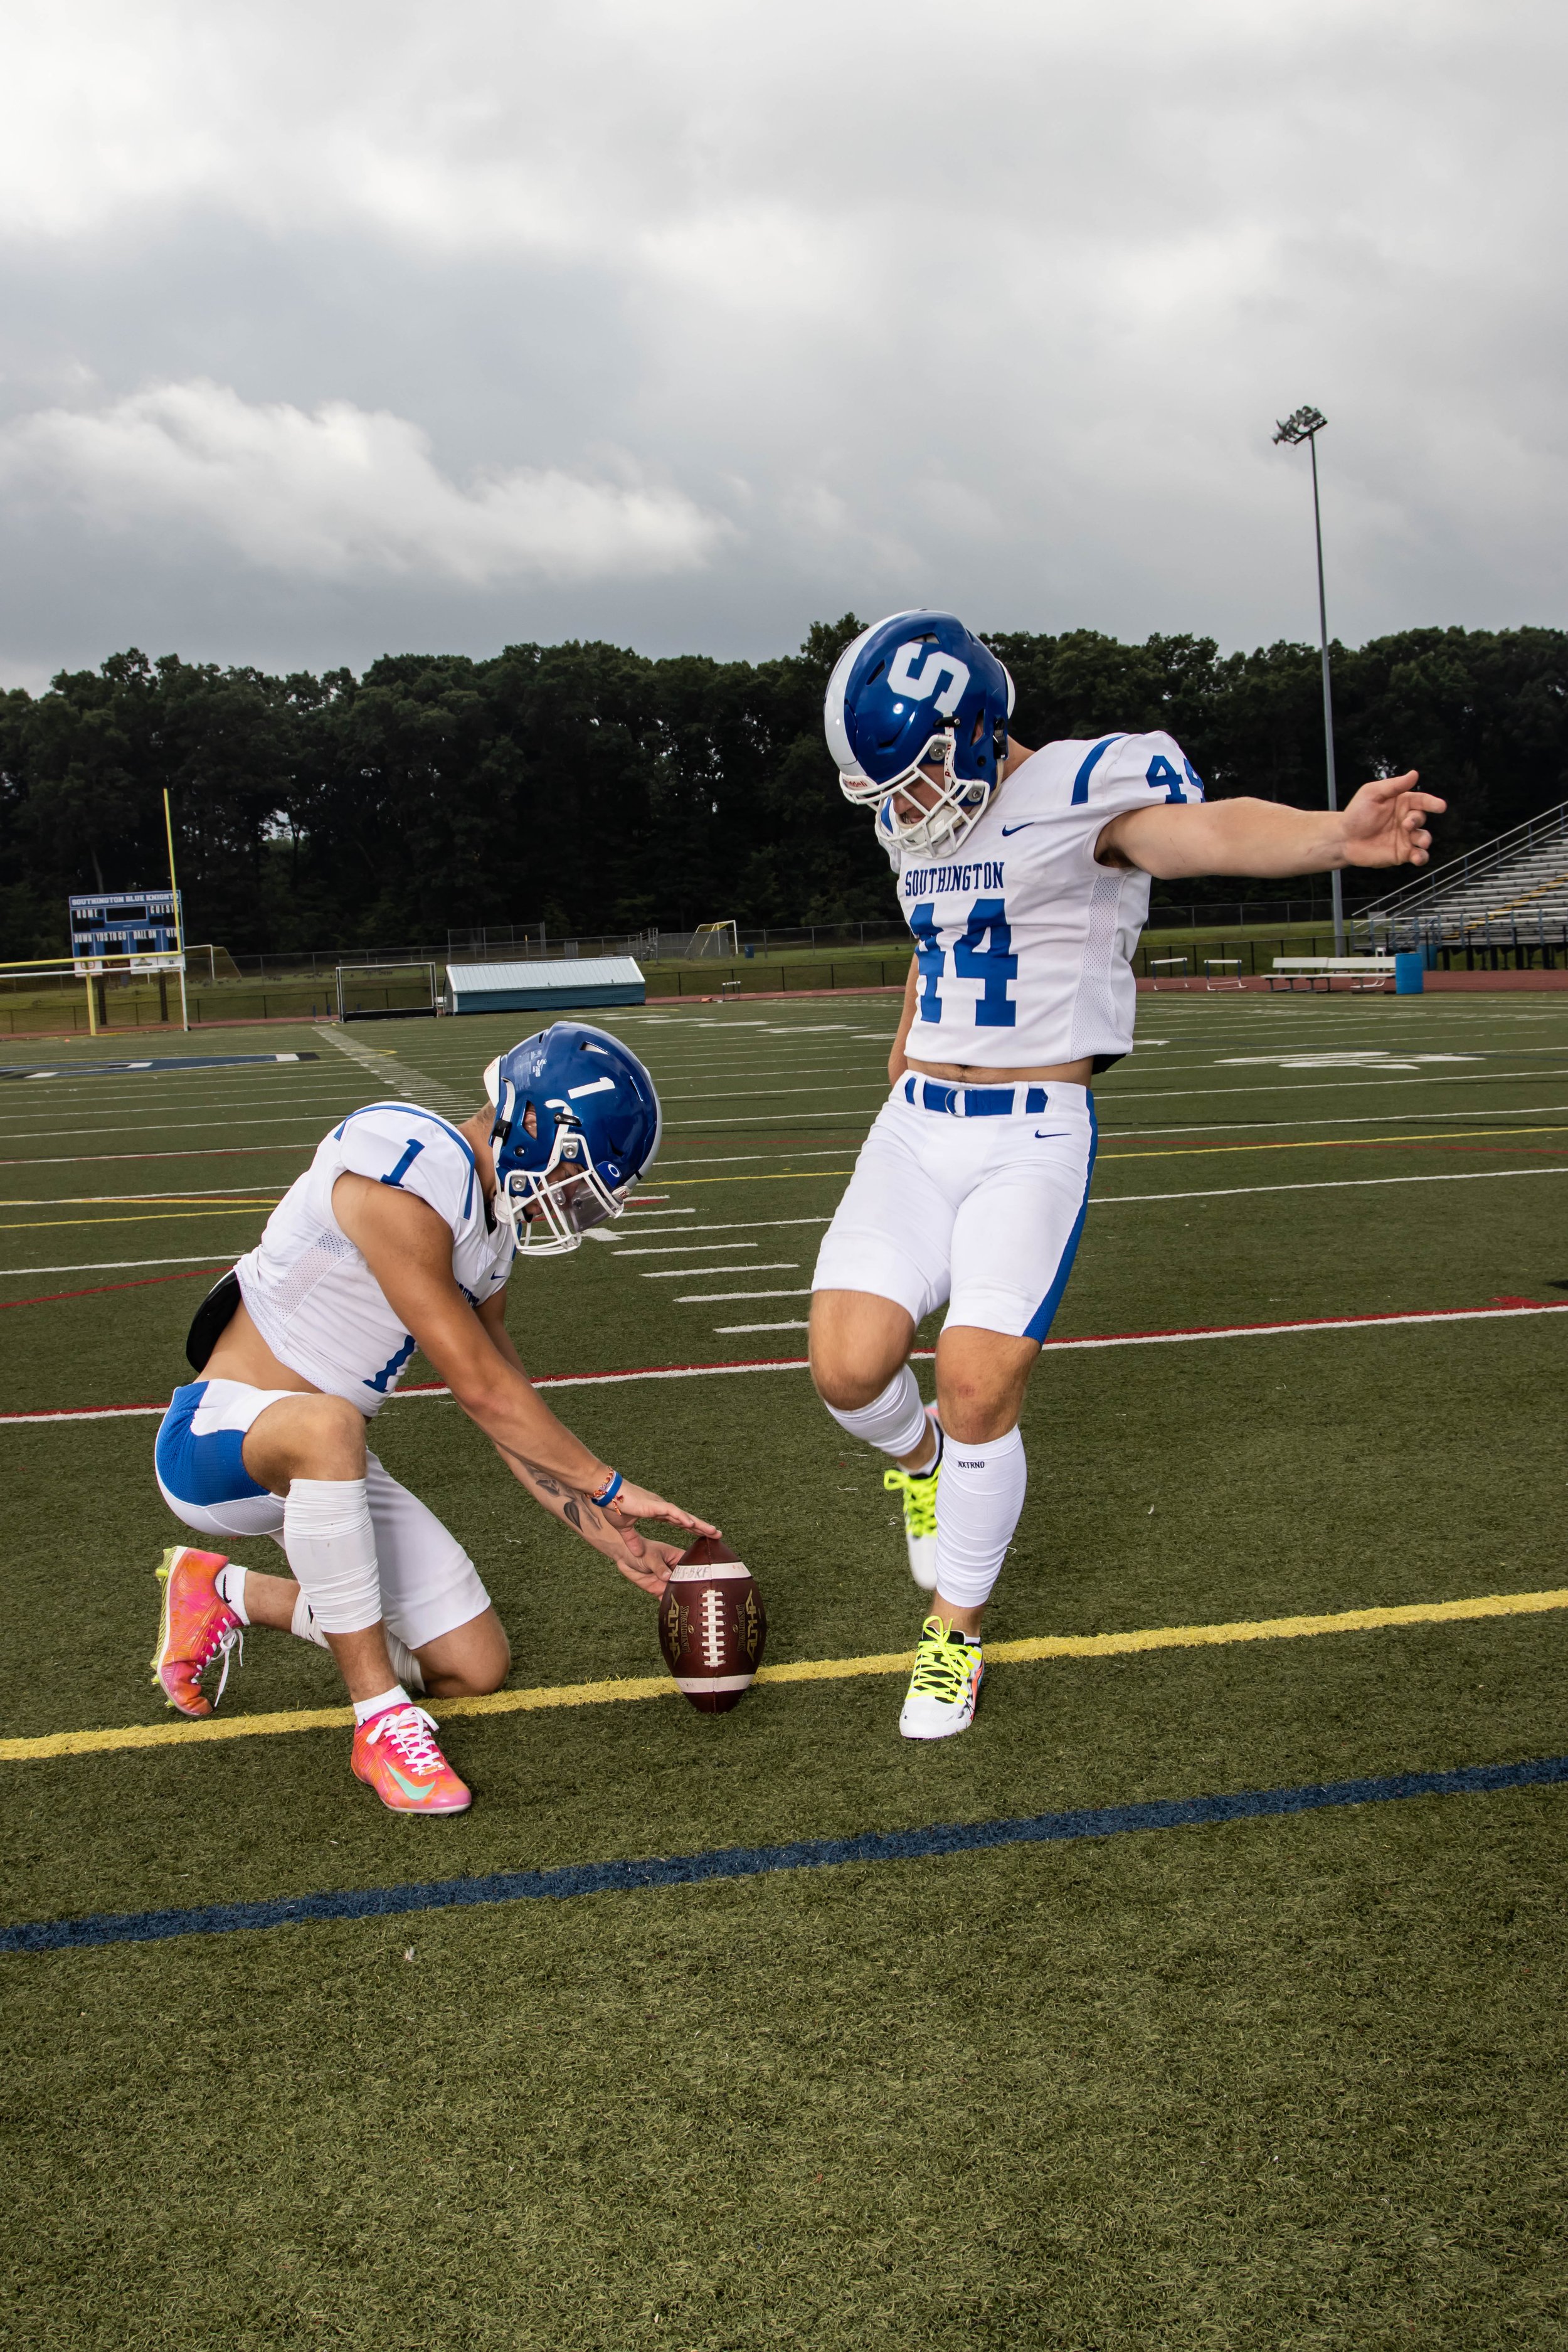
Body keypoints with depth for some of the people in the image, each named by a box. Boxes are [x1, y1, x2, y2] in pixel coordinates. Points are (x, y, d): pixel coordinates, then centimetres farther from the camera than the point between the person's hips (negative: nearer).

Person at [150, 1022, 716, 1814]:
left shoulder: (490, 1221, 6)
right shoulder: (406, 1184, -25)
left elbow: (505, 1419, 11)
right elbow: (483, 1390, -22)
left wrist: (607, 1535, 7)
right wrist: (612, 1488, -14)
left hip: (320, 1469, 9)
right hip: (217, 1440, -9)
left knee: (474, 1669, 5)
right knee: (326, 1426, -43)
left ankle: (227, 1596, 23)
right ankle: (382, 1720, -27)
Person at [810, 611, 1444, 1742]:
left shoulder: (1078, 790, -14)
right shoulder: (919, 821, 9)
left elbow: (1203, 830, -35)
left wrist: (1335, 835, -54)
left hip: (1032, 1140, -6)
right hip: (916, 1129, 6)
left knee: (978, 1390, -10)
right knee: (850, 1367, -8)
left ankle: (959, 1630, 12)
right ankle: (921, 1461, 29)